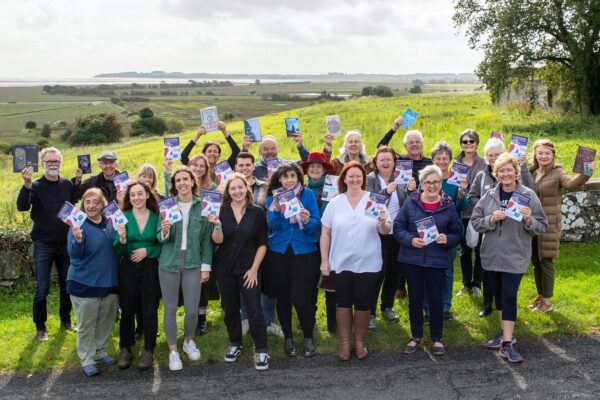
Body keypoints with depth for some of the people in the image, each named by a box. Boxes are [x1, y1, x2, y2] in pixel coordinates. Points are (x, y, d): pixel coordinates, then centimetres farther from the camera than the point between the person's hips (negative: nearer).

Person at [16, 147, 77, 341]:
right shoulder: (36, 186, -9)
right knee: (42, 289, 1)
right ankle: (40, 327, 17)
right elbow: (22, 207, -28)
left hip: (65, 244, 4)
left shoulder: (67, 184, 2)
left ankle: (66, 320, 30)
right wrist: (26, 184, -40)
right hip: (43, 246, -3)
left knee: (67, 286, 12)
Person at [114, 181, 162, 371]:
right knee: (127, 310, 8)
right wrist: (121, 239, -25)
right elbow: (118, 251, -4)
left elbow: (162, 245, 2)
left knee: (149, 310, 5)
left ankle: (149, 350, 18)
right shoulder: (123, 217, -3)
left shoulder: (156, 217, -1)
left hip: (150, 268, 0)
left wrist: (147, 250, -14)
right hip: (128, 268, 0)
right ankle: (125, 349, 23)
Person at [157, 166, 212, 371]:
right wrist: (164, 232, -21)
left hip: (193, 264, 0)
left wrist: (206, 266, 1)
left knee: (192, 309, 2)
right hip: (169, 263, 0)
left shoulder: (202, 206, 0)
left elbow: (207, 239, 4)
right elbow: (160, 238, 2)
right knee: (170, 308, 6)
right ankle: (173, 351, 22)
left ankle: (189, 341, 31)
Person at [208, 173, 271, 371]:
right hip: (224, 269, 2)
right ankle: (235, 345, 31)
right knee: (230, 309, 13)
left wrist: (254, 269, -7)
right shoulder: (221, 211, -2)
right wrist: (217, 225, -26)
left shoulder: (257, 212, -4)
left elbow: (262, 244, -2)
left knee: (255, 310, -6)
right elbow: (218, 240, -7)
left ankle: (261, 351, 4)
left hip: (248, 269, -2)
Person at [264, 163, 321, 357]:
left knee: (303, 298, -4)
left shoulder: (307, 194, -3)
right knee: (283, 297, 10)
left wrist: (307, 220, -27)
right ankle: (288, 337, 26)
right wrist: (277, 210, -25)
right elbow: (273, 226, -8)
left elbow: (317, 224, -6)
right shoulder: (272, 197, 2)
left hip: (304, 252, -2)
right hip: (279, 253, 2)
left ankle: (308, 337, 17)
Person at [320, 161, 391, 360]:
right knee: (343, 303, 9)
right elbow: (325, 233, 3)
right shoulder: (334, 203, 1)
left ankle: (360, 341, 27)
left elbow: (385, 231, -2)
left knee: (363, 304, 9)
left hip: (367, 264, 0)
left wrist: (384, 223, -24)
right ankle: (344, 342, 23)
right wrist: (324, 260, -1)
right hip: (340, 263, 1)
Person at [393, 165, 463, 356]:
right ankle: (416, 336, 29)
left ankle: (437, 338, 25)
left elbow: (457, 233, 5)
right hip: (412, 259, 1)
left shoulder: (449, 205, 0)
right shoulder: (410, 202, -3)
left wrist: (447, 239, -16)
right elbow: (398, 227, -2)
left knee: (435, 300, 7)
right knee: (415, 299, 11)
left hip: (437, 261, 0)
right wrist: (410, 239, -19)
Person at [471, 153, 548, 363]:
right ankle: (504, 332, 29)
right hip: (492, 254, 4)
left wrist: (529, 220, -23)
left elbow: (542, 227, -3)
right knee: (498, 294, 14)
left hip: (515, 255, -4)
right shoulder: (489, 195, 2)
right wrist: (491, 220, -17)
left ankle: (507, 343, -4)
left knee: (509, 296, -8)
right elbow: (475, 221, 1)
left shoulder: (528, 195, -5)